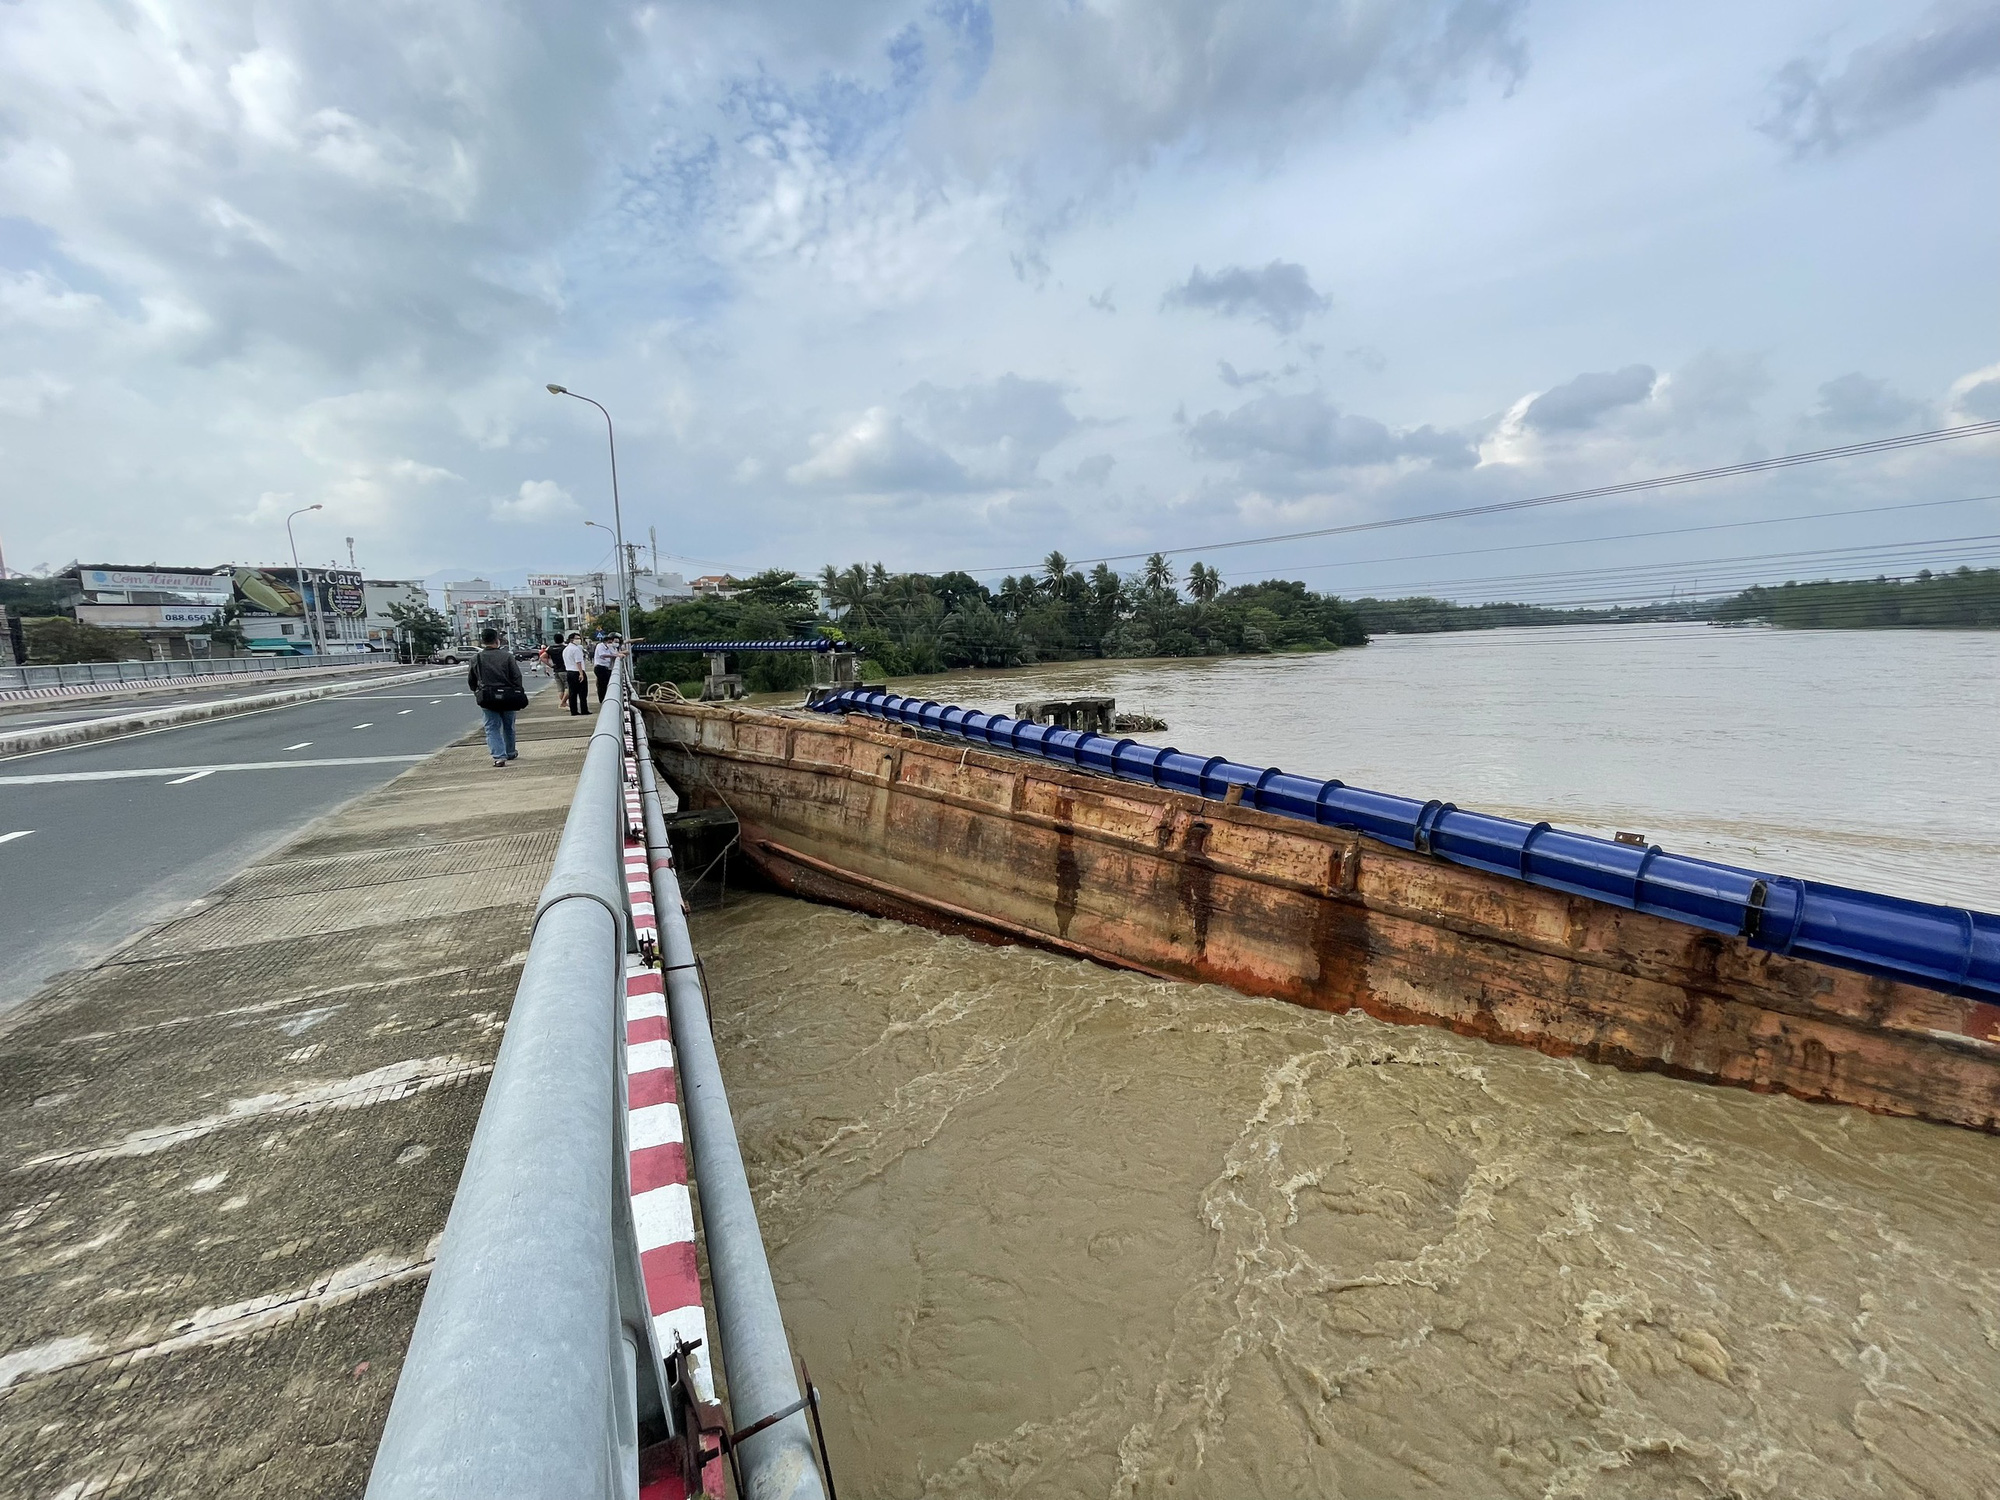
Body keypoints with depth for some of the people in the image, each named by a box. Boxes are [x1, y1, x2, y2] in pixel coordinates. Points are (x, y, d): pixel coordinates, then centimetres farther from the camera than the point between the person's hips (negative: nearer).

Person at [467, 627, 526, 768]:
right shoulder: (507, 656, -7)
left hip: (487, 700, 0)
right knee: (508, 726, 17)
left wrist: (478, 694, 23)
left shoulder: (476, 659, -1)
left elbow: (471, 682, 7)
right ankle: (510, 753, 32)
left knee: (492, 728, 4)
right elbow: (517, 677, -6)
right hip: (508, 698, 0)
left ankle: (499, 755, -12)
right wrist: (518, 697, 3)